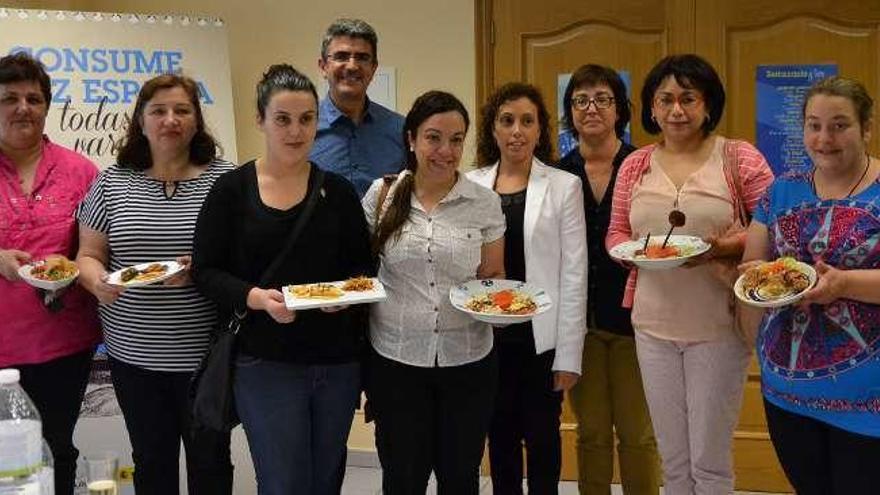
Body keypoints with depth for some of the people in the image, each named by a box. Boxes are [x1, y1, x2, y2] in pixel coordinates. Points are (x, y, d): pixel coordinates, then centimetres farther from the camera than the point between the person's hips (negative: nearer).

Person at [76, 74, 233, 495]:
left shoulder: (223, 180, -2)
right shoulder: (112, 182, 4)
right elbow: (88, 255, 6)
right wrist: (97, 280, -15)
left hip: (205, 352, -2)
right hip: (134, 354, 2)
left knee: (210, 460, 9)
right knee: (151, 460, 15)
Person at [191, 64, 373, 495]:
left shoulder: (337, 190, 5)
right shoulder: (232, 190, -3)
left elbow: (364, 266, 8)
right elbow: (207, 271, -4)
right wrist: (256, 297, -21)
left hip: (337, 360, 3)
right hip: (265, 362, -3)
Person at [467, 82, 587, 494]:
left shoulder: (564, 186, -3)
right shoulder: (471, 185, 2)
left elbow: (574, 273, -5)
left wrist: (569, 354, -8)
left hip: (541, 337, -2)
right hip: (488, 335, 2)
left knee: (542, 439, 8)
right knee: (501, 437, 14)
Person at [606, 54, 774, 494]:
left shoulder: (740, 159, -4)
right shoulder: (634, 165, 7)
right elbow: (615, 234, 12)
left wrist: (724, 248, -21)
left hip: (718, 326, -3)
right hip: (653, 325, 4)